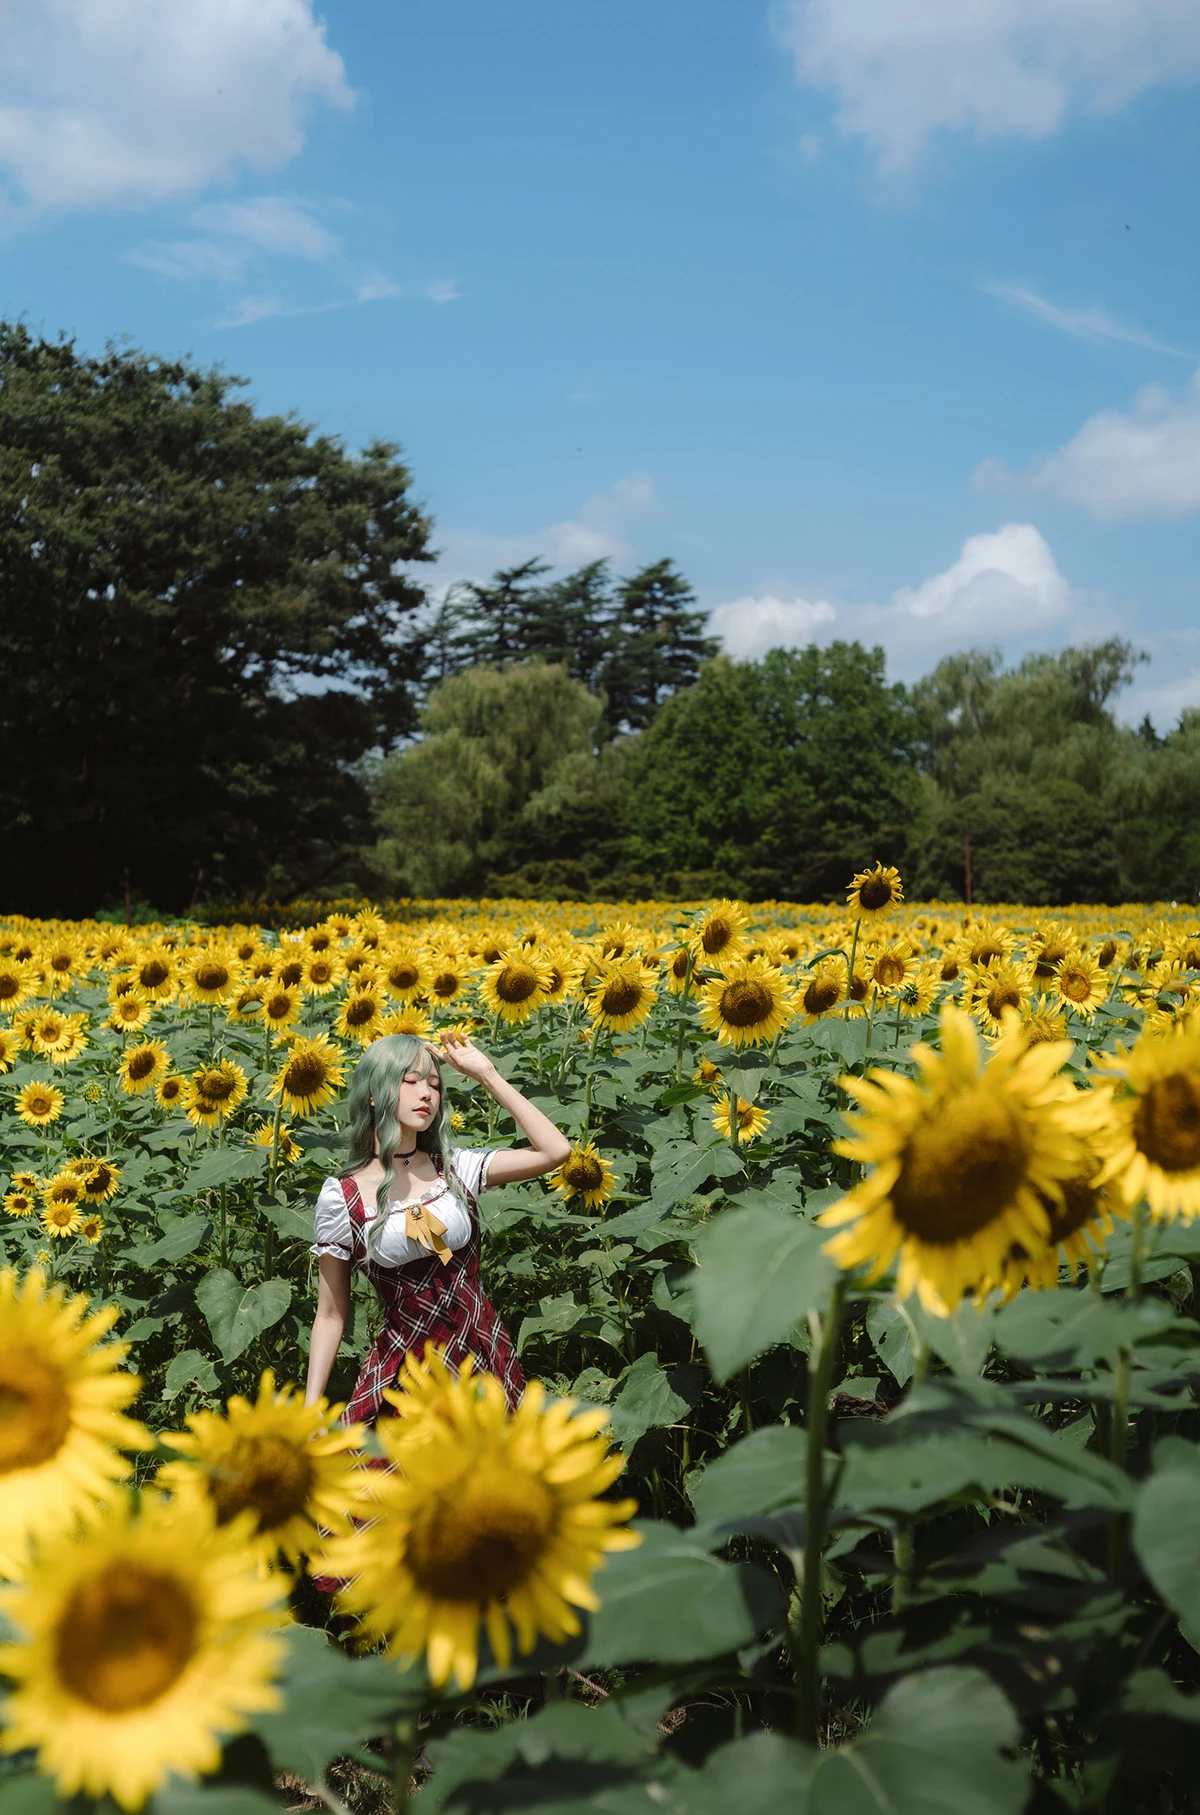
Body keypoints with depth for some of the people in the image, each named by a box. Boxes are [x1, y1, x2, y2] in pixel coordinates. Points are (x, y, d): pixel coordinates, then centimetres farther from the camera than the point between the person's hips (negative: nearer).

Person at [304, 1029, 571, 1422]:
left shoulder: (455, 1168, 0)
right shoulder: (340, 1197, -6)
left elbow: (555, 1150, -8)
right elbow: (330, 1315, 0)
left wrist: (487, 1075, -6)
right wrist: (310, 1409, -6)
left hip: (487, 1359, 2)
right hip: (405, 1372, -2)